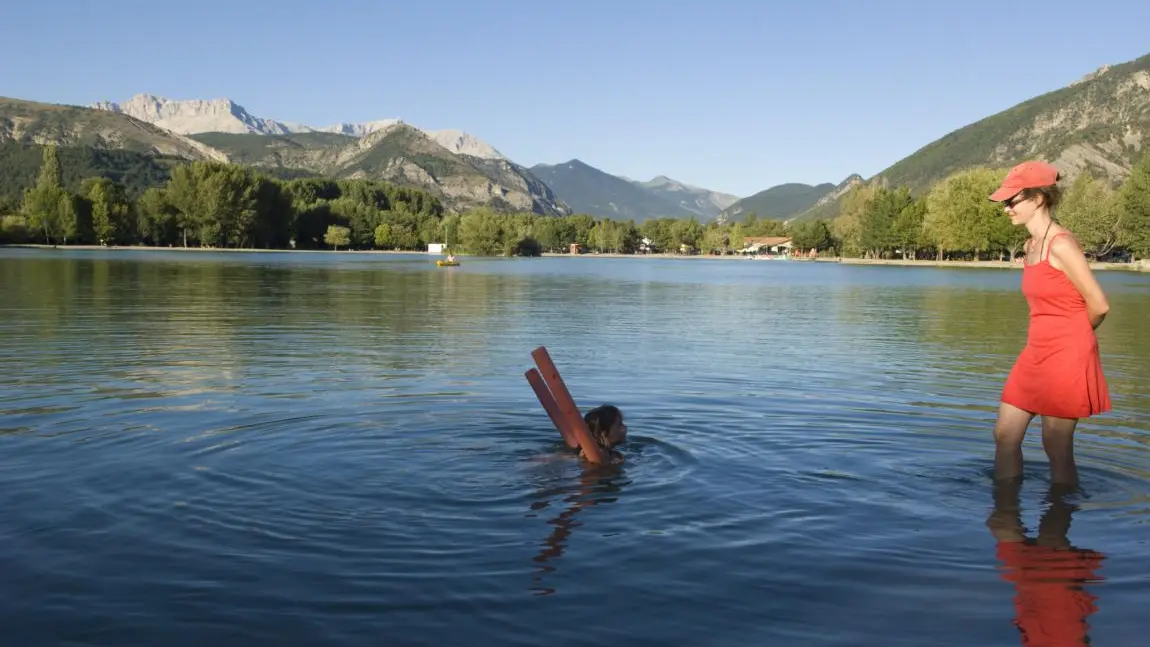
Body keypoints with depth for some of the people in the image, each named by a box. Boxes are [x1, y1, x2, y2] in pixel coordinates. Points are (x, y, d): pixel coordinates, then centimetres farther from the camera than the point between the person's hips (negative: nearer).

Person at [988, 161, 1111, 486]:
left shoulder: (1061, 245, -16)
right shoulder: (1031, 245, 10)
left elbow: (1099, 306, -13)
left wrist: (1072, 338, 4)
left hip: (1067, 356, -9)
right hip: (1036, 354, 9)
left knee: (1057, 449, 2)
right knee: (1005, 435, 9)